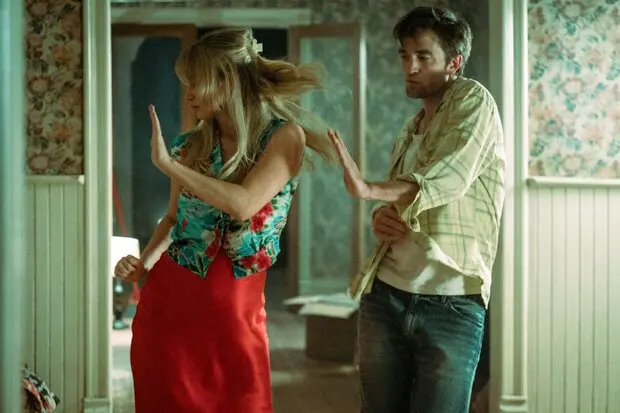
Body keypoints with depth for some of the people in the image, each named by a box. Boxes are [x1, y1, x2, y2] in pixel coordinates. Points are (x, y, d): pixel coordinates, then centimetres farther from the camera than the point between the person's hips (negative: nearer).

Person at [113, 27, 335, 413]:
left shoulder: (284, 136, -10)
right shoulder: (190, 146, 2)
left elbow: (243, 203, -24)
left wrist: (167, 163, -18)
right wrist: (143, 262, -1)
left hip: (235, 308, -3)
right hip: (167, 298, 3)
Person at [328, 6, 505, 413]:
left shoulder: (472, 99, -3)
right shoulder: (409, 132, 19)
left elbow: (448, 177, -20)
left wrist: (369, 189, -31)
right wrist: (380, 217, 1)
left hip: (452, 306, -6)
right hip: (385, 296, 7)